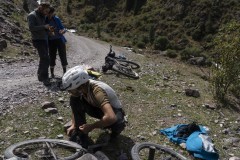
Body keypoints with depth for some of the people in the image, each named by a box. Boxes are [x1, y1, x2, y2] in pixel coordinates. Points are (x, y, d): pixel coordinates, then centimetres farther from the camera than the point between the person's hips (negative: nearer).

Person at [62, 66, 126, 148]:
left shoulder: (97, 91, -39)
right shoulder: (83, 87, -17)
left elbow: (111, 117, -49)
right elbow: (75, 107, 4)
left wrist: (91, 127, -34)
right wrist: (73, 125, -5)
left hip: (114, 111, -6)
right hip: (99, 108, 6)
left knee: (115, 122, -41)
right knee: (74, 100, -14)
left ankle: (118, 127, -2)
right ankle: (81, 134, -5)